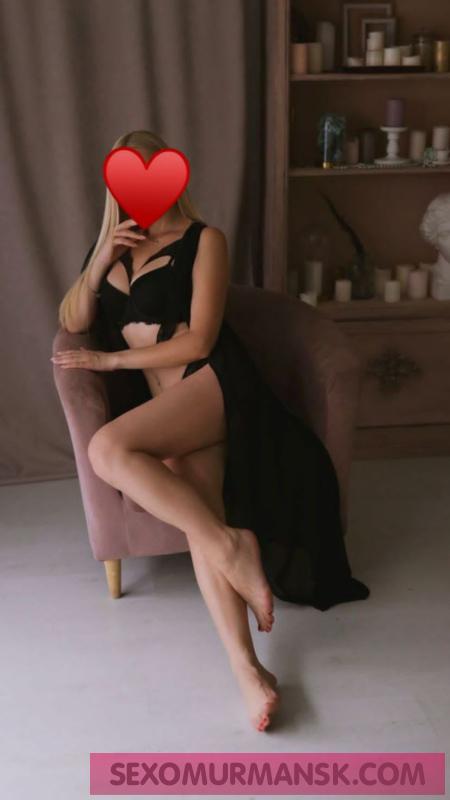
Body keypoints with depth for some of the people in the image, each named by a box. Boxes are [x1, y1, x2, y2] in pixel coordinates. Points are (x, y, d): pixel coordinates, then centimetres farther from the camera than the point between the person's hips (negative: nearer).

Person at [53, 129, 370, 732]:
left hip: (215, 383, -4)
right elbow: (73, 322, 15)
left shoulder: (203, 240, 3)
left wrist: (110, 360, -4)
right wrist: (100, 259, 1)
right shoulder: (113, 245, 23)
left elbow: (198, 342, -6)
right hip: (171, 410, 5)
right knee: (198, 516, -23)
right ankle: (248, 670, -30)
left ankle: (232, 546, -26)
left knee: (106, 449, -31)